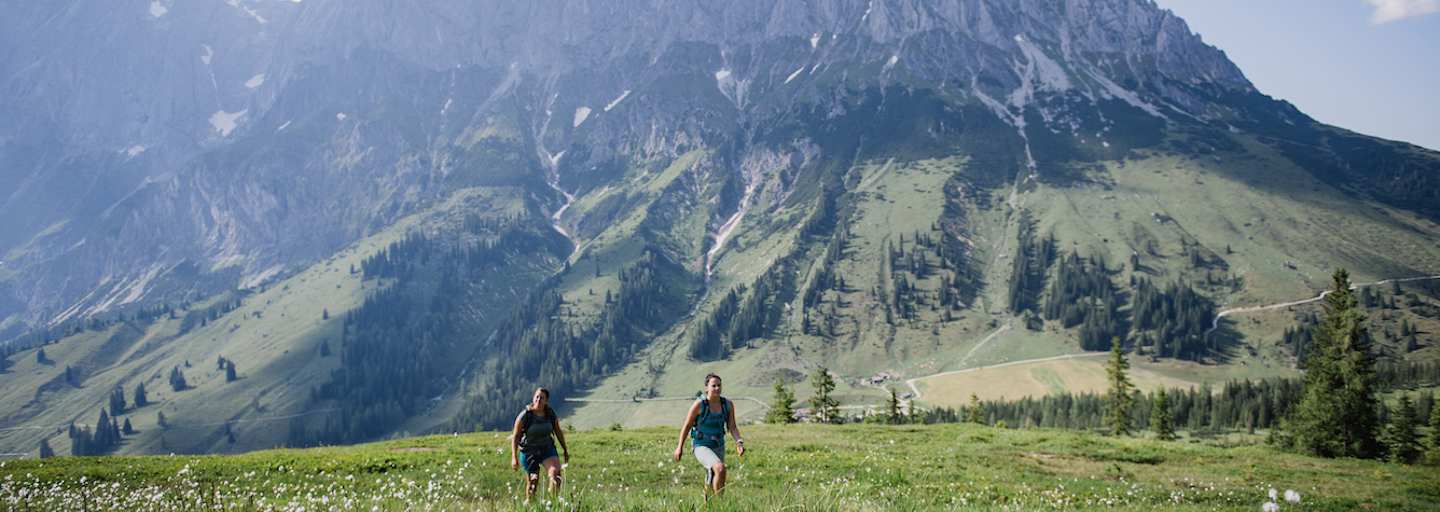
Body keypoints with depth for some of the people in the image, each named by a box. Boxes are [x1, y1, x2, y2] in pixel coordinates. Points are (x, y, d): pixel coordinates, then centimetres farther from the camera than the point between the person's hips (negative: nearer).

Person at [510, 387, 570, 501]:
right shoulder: (525, 415, -14)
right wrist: (514, 457, -14)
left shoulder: (551, 414, -4)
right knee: (532, 482, 3)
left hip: (547, 449, 2)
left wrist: (565, 450, 15)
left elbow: (558, 432, 10)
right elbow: (515, 437, -9)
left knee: (555, 473, -23)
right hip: (529, 452, -2)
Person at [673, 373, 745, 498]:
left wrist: (739, 443, -24)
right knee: (720, 469, -31)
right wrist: (680, 446, -2)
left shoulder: (728, 404, -8)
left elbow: (732, 428, -5)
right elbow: (687, 425, -9)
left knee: (711, 483, 18)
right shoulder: (699, 404, -21)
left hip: (718, 447, 5)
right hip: (701, 447, -5)